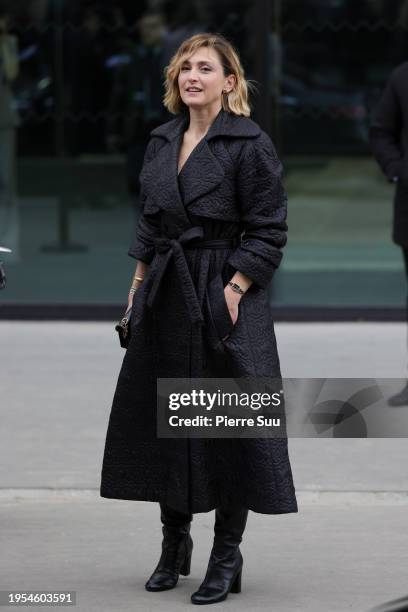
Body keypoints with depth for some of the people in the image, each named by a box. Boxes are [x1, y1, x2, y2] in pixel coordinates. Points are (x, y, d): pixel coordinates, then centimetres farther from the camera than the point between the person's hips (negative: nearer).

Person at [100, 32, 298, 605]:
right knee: (163, 418, 10)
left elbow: (267, 234, -9)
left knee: (230, 424, -2)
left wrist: (233, 291, -16)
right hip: (166, 299, 6)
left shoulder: (251, 144, -8)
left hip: (226, 298, -6)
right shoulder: (162, 142, 11)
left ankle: (227, 555, 8)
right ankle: (174, 543, 24)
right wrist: (138, 289, 12)